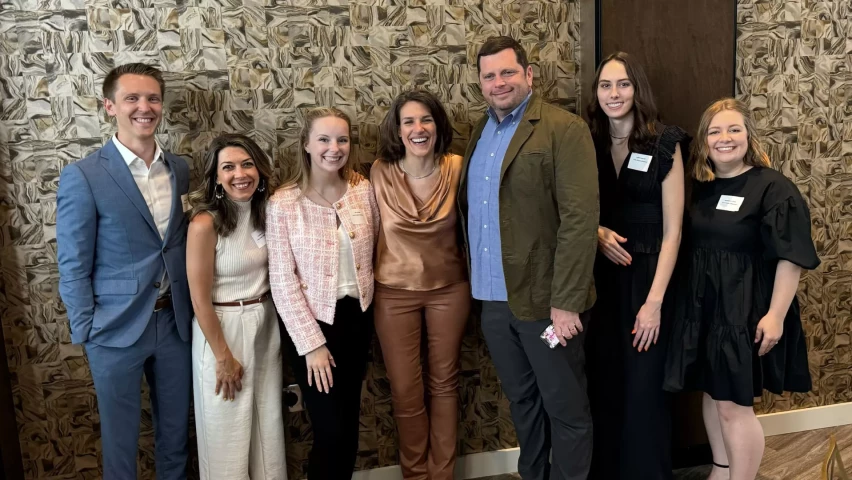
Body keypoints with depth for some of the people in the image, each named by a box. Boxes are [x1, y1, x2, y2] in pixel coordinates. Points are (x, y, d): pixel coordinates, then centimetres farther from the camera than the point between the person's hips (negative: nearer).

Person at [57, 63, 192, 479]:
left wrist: (191, 310, 7)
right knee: (121, 435, 13)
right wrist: (87, 332, -10)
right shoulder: (82, 177, -12)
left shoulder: (180, 170, 3)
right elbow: (73, 268, -9)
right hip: (116, 328, -4)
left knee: (176, 427, 19)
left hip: (175, 321, 4)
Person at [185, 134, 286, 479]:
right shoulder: (205, 223, -19)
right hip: (221, 328, -6)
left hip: (266, 325, 6)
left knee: (268, 422, 18)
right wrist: (224, 357, -13)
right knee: (227, 429, 10)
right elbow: (200, 300, -16)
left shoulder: (266, 212, 0)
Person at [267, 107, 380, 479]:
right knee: (331, 429, 1)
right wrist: (311, 344, -14)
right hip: (312, 323, -4)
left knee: (349, 424, 16)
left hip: (357, 317, 4)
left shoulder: (364, 191, -3)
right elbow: (282, 282, -13)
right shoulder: (284, 204, -13)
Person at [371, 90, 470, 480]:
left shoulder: (457, 168, -12)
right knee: (405, 391, 9)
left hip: (449, 289, 0)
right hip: (395, 293, 0)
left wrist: (474, 275, 2)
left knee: (444, 383, 15)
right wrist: (370, 278, 5)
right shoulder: (380, 173, -12)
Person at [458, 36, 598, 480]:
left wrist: (566, 302, -20)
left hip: (544, 299, -6)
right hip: (494, 299, 6)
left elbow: (580, 219, -16)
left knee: (565, 407, 9)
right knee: (522, 402, 20)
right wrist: (477, 284, 6)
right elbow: (472, 210, 12)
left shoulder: (564, 130, -10)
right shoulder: (479, 133, 11)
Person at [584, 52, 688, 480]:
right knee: (603, 385, 11)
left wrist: (654, 301, -14)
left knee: (643, 388, 2)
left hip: (646, 278, -3)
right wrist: (597, 233, -10)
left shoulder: (665, 145, -6)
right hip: (599, 280, 3)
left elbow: (672, 231, -9)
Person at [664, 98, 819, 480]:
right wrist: (692, 302, 13)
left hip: (746, 311, -6)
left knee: (734, 405, -2)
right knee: (713, 393, 16)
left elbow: (791, 259, -15)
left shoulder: (773, 188, -11)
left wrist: (775, 315, -20)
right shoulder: (699, 187, 7)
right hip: (702, 308, 6)